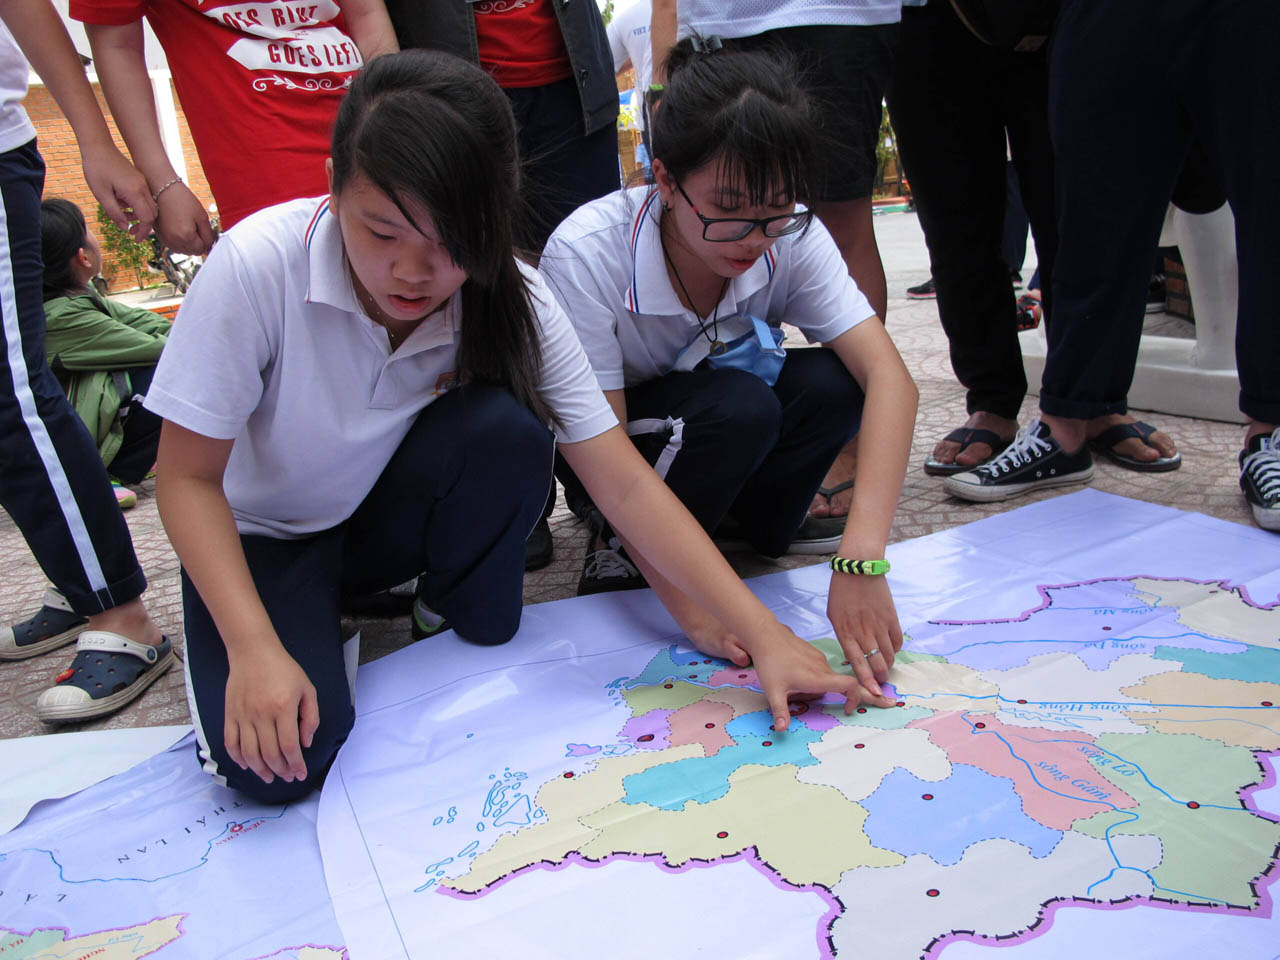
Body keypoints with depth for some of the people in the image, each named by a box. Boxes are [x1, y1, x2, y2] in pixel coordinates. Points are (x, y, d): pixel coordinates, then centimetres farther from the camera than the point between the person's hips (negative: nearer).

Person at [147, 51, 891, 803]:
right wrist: (255, 649, -32)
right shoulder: (257, 267, -29)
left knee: (506, 428, -31)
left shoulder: (515, 303, -22)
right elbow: (190, 477, -20)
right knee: (276, 763, -28)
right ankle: (321, 622, 6)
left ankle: (475, 619, -2)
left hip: (390, 514, 3)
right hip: (262, 535, -2)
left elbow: (624, 484, -24)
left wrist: (762, 633, -30)